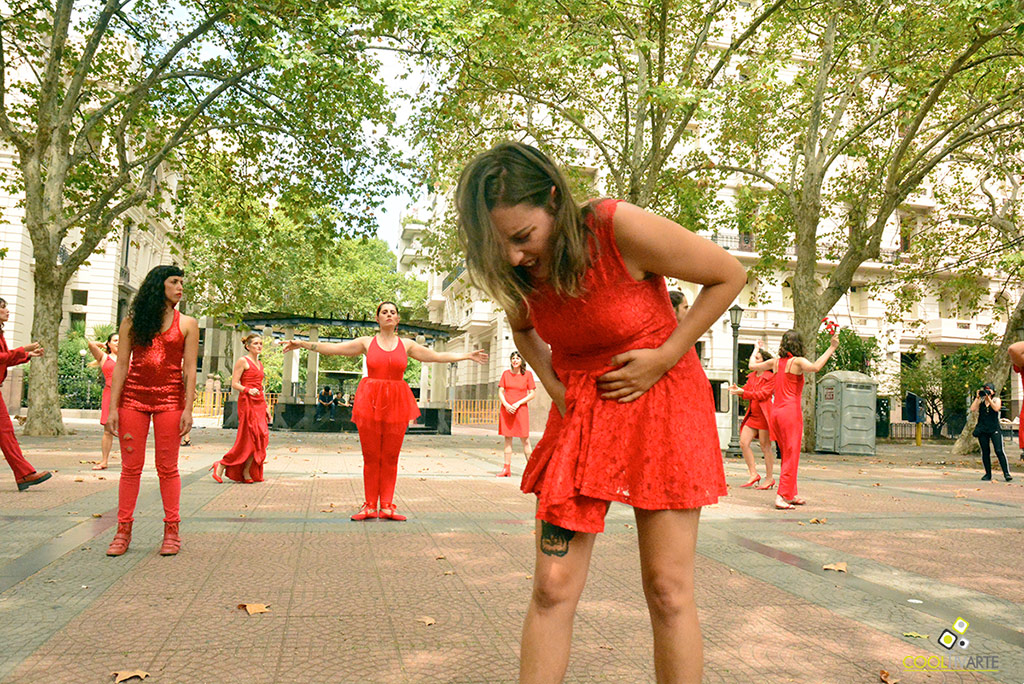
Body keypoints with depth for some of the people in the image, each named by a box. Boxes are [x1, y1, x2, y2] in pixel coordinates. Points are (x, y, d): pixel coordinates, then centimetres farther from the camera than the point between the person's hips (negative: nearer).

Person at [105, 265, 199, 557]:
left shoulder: (187, 324, 5)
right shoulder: (132, 322, 8)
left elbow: (189, 369, 1)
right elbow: (121, 366, 5)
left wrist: (188, 409, -6)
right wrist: (113, 407, -1)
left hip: (169, 400, -1)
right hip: (133, 398, 1)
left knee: (167, 467, 1)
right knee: (131, 465, 3)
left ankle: (171, 531, 9)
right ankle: (123, 530, 12)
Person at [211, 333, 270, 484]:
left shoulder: (259, 364, 19)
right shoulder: (243, 361, -4)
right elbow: (234, 383, -9)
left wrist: (266, 406, 18)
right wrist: (248, 390, -26)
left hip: (259, 403, 8)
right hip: (247, 402, -8)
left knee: (259, 438, 3)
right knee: (250, 438, -10)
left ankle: (247, 473, 9)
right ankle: (221, 465, 2)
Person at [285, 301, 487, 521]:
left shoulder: (406, 345, 11)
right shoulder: (366, 342, 8)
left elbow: (438, 356, 14)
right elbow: (333, 348, 7)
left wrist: (467, 356, 12)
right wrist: (303, 344, 2)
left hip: (396, 403, 1)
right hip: (370, 402, -1)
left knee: (390, 457, 2)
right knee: (370, 457, 2)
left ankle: (386, 506, 10)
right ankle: (370, 506, 10)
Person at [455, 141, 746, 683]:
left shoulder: (620, 229, -21)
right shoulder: (517, 269, -6)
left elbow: (729, 275, -9)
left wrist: (663, 358, -14)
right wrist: (553, 386, 0)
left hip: (659, 402, -3)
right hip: (579, 414, 4)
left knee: (668, 592, 1)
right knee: (552, 588, -1)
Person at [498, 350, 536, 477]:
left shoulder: (527, 374, 1)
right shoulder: (506, 374, 8)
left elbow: (533, 394, -1)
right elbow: (500, 392, 8)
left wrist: (518, 403, -10)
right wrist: (506, 405, -9)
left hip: (521, 409, -3)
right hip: (506, 409, 3)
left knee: (525, 439, -5)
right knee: (507, 438, 4)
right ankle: (507, 469, 7)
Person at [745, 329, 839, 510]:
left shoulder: (775, 362, 10)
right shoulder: (797, 362, -7)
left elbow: (752, 366, 24)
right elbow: (815, 367, -28)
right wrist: (831, 348, -22)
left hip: (775, 412, 7)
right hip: (791, 411, -7)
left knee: (787, 455, 16)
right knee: (791, 456, -2)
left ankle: (791, 495, 24)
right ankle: (782, 496, -8)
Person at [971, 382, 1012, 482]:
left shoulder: (996, 399, 5)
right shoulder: (980, 401, 10)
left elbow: (996, 408, -15)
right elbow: (972, 409, -4)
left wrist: (988, 398, -17)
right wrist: (977, 397, -7)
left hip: (994, 429, -3)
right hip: (982, 429, 3)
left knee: (999, 451, -13)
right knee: (985, 452, 4)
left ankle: (1006, 473, -11)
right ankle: (988, 474, 13)